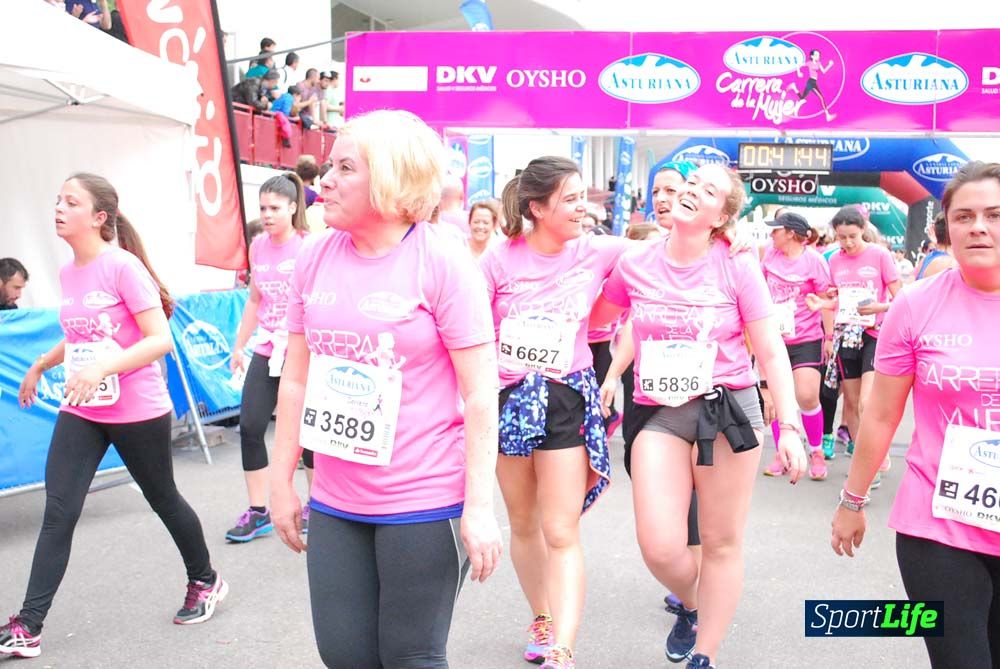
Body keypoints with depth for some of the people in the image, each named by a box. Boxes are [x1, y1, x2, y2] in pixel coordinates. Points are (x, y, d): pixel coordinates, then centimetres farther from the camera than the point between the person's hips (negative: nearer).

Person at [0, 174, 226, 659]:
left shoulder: (123, 267, -17)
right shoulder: (68, 273, 5)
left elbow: (160, 339, -23)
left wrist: (103, 369, -34)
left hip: (138, 412, -6)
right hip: (81, 411, 6)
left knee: (163, 499, 11)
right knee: (58, 513, -1)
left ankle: (205, 582, 34)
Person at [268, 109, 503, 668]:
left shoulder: (444, 264, -12)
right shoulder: (316, 257, 3)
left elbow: (481, 395, -11)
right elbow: (296, 380, 10)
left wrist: (479, 507, -14)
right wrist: (282, 481, 12)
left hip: (425, 504, -5)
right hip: (334, 504, 5)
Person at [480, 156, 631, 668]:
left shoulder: (597, 252, -5)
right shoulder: (500, 259, -7)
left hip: (567, 397, -1)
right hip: (507, 396, 2)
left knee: (561, 532, -5)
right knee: (523, 525, 16)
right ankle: (542, 620, 37)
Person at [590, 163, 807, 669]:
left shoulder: (737, 267, -4)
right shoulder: (634, 265, 1)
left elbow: (771, 352, -2)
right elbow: (590, 323, 16)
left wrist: (788, 427, -7)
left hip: (728, 408, -1)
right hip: (659, 413, 1)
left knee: (722, 544, 8)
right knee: (660, 548, -8)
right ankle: (690, 604, 29)